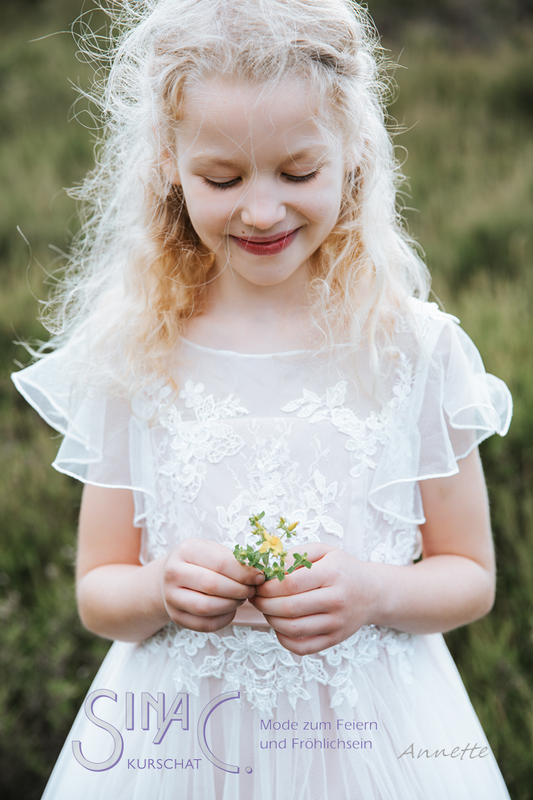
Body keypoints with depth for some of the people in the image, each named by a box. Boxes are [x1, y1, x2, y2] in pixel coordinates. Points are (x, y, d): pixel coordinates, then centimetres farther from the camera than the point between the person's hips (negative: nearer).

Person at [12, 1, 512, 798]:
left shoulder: (415, 347, -7)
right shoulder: (133, 357, -5)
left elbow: (470, 575, 1)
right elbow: (97, 595, 1)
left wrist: (376, 591, -18)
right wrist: (160, 589, -19)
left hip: (369, 735, 0)